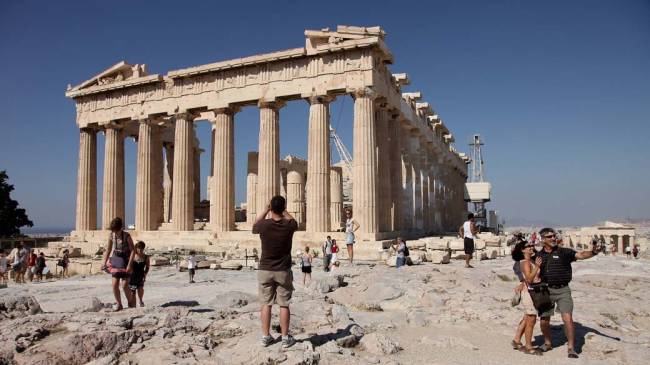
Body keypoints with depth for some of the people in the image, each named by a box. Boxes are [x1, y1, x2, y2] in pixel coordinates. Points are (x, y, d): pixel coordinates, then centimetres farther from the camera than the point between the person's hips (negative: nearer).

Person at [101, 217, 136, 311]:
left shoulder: (126, 236, -15)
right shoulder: (111, 236, -1)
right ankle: (118, 304, 16)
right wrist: (104, 263, 4)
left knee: (125, 285, -7)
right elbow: (108, 250, 10)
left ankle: (131, 302, 16)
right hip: (115, 261, 4)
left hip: (125, 261, -4)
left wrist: (129, 265, -20)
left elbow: (133, 251, -14)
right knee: (115, 284, 0)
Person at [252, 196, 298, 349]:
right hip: (283, 271, 0)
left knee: (266, 304, 10)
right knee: (284, 305, 6)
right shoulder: (289, 225, -12)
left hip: (265, 270, 1)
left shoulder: (264, 225, -13)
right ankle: (285, 338, 12)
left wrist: (265, 210, 16)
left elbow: (254, 227, 13)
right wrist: (284, 211, 19)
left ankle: (266, 337, 16)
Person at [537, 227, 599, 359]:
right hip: (546, 290, 2)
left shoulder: (563, 252, 0)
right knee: (544, 320, 6)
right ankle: (547, 343, 30)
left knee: (568, 318, -12)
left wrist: (593, 252, -33)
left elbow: (581, 255, -14)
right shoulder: (538, 255, 6)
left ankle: (570, 348, 2)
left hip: (563, 290, -2)